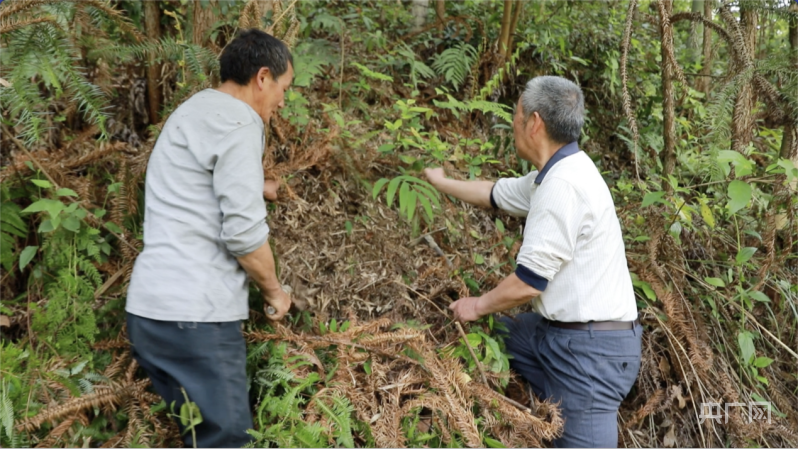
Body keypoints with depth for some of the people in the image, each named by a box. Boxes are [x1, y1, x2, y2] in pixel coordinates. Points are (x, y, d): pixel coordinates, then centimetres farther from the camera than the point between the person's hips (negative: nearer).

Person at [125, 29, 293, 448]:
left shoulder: (195, 111, 20)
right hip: (194, 314, -10)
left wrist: (255, 186, 42)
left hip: (153, 307, 10)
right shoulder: (237, 122, -11)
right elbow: (243, 231, -17)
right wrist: (274, 291, -2)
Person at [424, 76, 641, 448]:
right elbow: (494, 193, 25)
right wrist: (439, 182, 38)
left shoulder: (563, 184, -23)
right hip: (564, 333, 10)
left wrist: (477, 307, -4)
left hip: (591, 347, -10)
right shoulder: (558, 172, 8)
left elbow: (528, 284, -22)